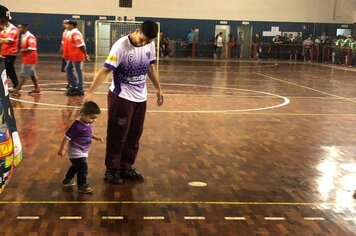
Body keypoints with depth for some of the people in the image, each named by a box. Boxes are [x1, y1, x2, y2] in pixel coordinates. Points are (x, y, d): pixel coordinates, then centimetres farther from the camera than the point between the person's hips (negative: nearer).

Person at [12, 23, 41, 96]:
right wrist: (20, 49, 1)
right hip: (25, 58, 10)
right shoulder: (23, 36, 10)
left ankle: (17, 90, -3)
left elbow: (32, 49, -25)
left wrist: (22, 50, -20)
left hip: (29, 59, -10)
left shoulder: (30, 37, -19)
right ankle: (37, 89, 20)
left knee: (24, 75, -5)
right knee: (32, 74, 13)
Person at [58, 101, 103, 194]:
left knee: (76, 166, 26)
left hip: (82, 152, 10)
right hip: (76, 152, -10)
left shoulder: (87, 124, 0)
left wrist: (95, 137, 6)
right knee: (83, 168, -7)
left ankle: (67, 180, 44)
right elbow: (67, 137, -24)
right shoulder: (77, 126, -28)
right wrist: (62, 149, -23)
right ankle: (82, 186, 6)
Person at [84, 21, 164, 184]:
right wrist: (90, 92, -33)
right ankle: (112, 170, 13)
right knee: (117, 135, 0)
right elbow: (105, 71, -25)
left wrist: (158, 88, 19)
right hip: (121, 97, -6)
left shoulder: (150, 45, -1)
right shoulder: (121, 46, -20)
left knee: (134, 135, 10)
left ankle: (126, 168, 23)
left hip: (140, 98, 6)